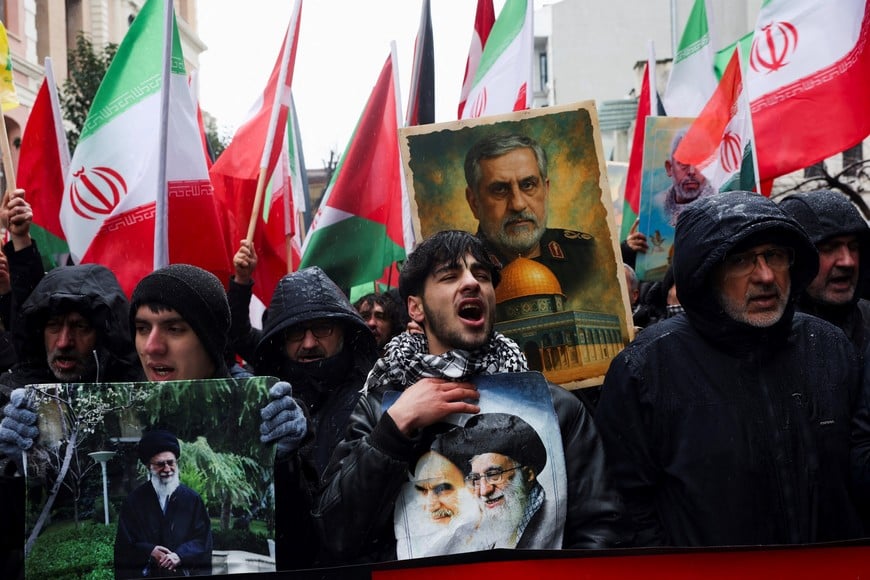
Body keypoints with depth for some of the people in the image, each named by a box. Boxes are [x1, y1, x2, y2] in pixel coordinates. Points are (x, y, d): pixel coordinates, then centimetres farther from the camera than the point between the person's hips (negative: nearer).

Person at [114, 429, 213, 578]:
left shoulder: (192, 499, 5)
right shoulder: (134, 501, 4)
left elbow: (203, 538, 1)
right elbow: (124, 544, 2)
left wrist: (180, 555, -16)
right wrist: (148, 552, -15)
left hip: (185, 573, 1)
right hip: (145, 575, 0)